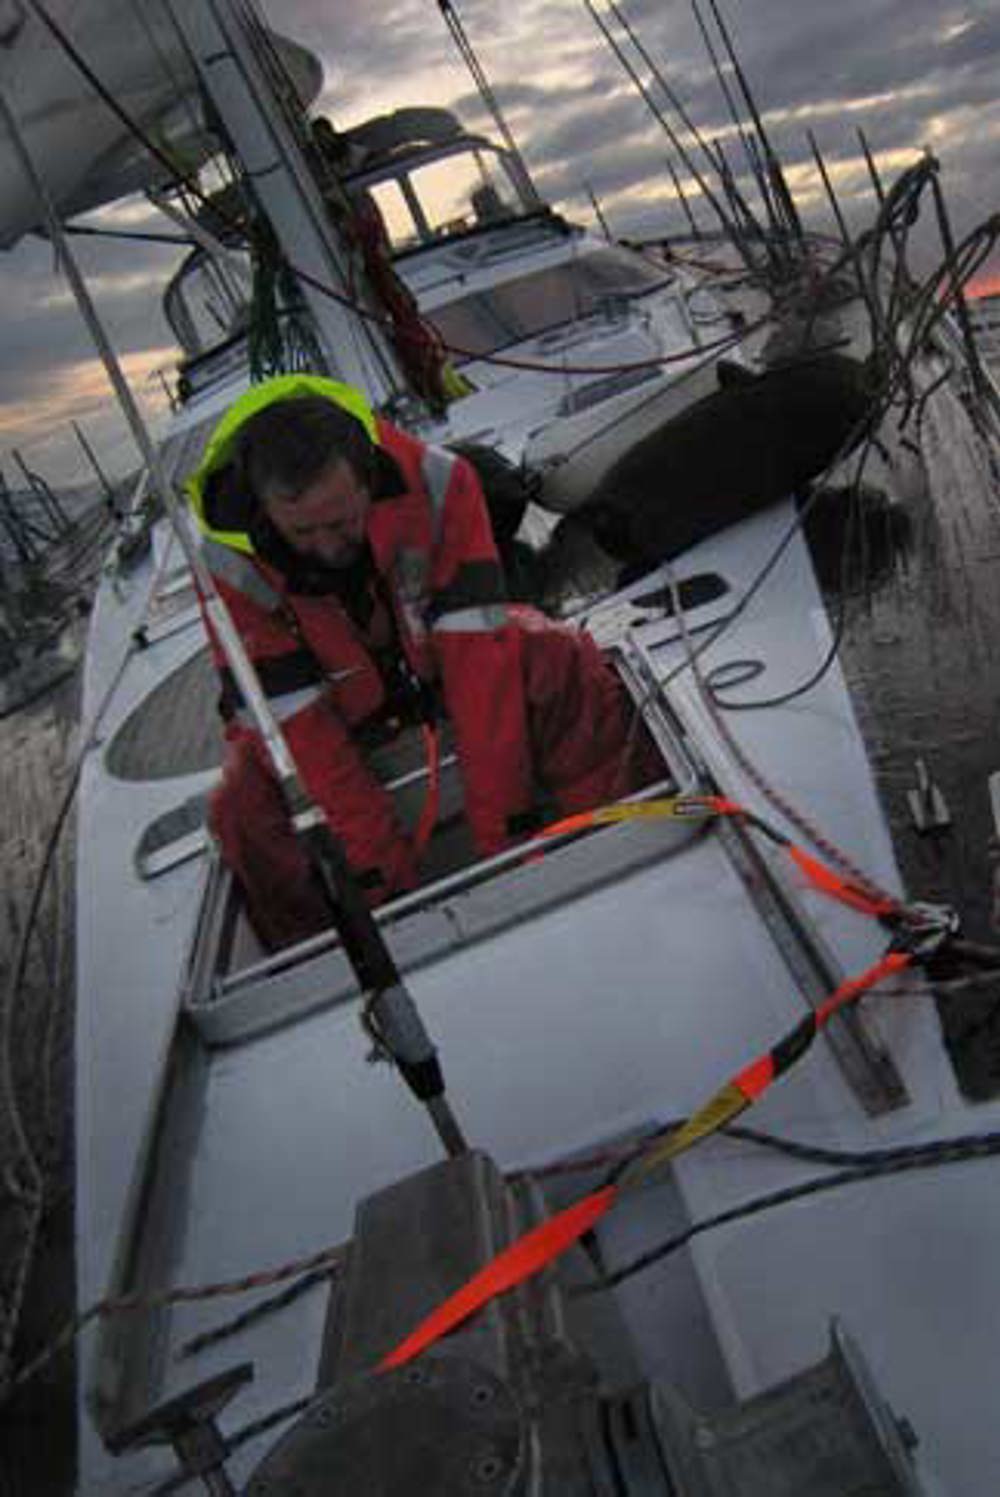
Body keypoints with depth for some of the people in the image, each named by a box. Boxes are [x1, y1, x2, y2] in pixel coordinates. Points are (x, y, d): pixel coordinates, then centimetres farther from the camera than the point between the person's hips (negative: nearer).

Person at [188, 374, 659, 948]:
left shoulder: (436, 482, -28)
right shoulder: (228, 565, -28)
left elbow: (479, 657, -31)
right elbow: (296, 726, -28)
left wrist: (502, 827, -32)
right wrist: (388, 871, -30)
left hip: (437, 655, 1)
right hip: (334, 703, 0)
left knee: (561, 663, -27)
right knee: (246, 806, -28)